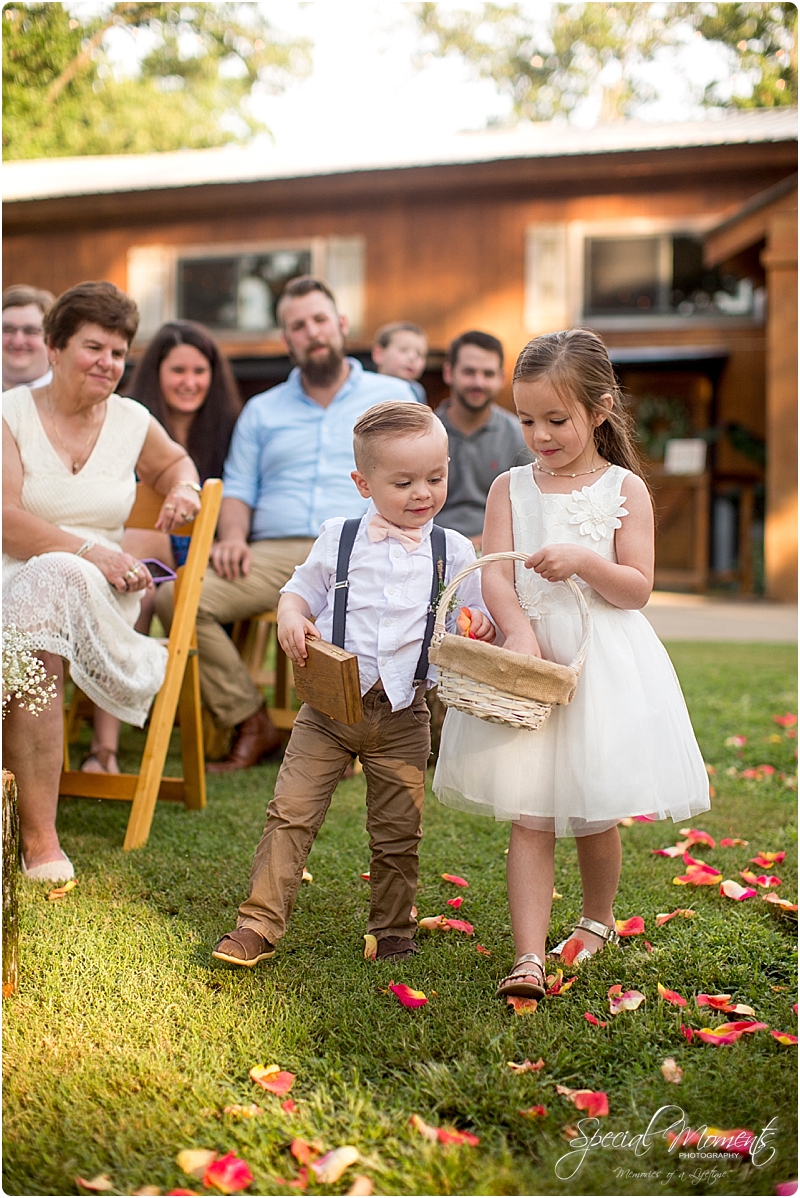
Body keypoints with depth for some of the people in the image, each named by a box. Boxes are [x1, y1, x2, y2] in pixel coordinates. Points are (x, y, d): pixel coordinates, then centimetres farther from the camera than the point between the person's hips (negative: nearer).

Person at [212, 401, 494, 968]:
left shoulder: (454, 551, 3)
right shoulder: (339, 539, 3)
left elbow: (478, 616, 9)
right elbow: (303, 590, 13)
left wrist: (481, 624, -15)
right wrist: (291, 618, -9)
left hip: (403, 713, 0)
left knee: (398, 830, 9)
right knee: (291, 813, -2)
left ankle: (393, 929, 27)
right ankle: (259, 926, 7)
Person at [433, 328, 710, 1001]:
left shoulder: (624, 488, 0)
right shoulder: (511, 488, 6)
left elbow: (638, 588, -4)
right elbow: (496, 575, -3)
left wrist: (583, 561, -21)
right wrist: (519, 630, -22)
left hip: (603, 661, -1)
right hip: (528, 658, 1)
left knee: (596, 815, 10)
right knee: (530, 819, -3)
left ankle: (598, 919, 37)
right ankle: (528, 959, -2)